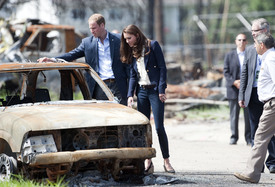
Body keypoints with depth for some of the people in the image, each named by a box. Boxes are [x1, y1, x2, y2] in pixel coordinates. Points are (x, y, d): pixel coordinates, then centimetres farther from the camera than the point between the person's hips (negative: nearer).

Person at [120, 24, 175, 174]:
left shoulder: (152, 45, -4)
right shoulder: (132, 52, 14)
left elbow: (162, 68, -7)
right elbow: (133, 76, 13)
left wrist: (161, 90, -13)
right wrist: (130, 95, 0)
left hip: (155, 90, -6)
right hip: (141, 91, 6)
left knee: (159, 127, -8)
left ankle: (166, 161, 0)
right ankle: (148, 161, 5)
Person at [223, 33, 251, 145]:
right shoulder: (229, 56, 8)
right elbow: (226, 72, 3)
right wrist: (234, 82, -13)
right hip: (234, 90, 0)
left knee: (248, 115, 1)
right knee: (234, 114, 3)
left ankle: (249, 138, 6)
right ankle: (234, 137, 10)